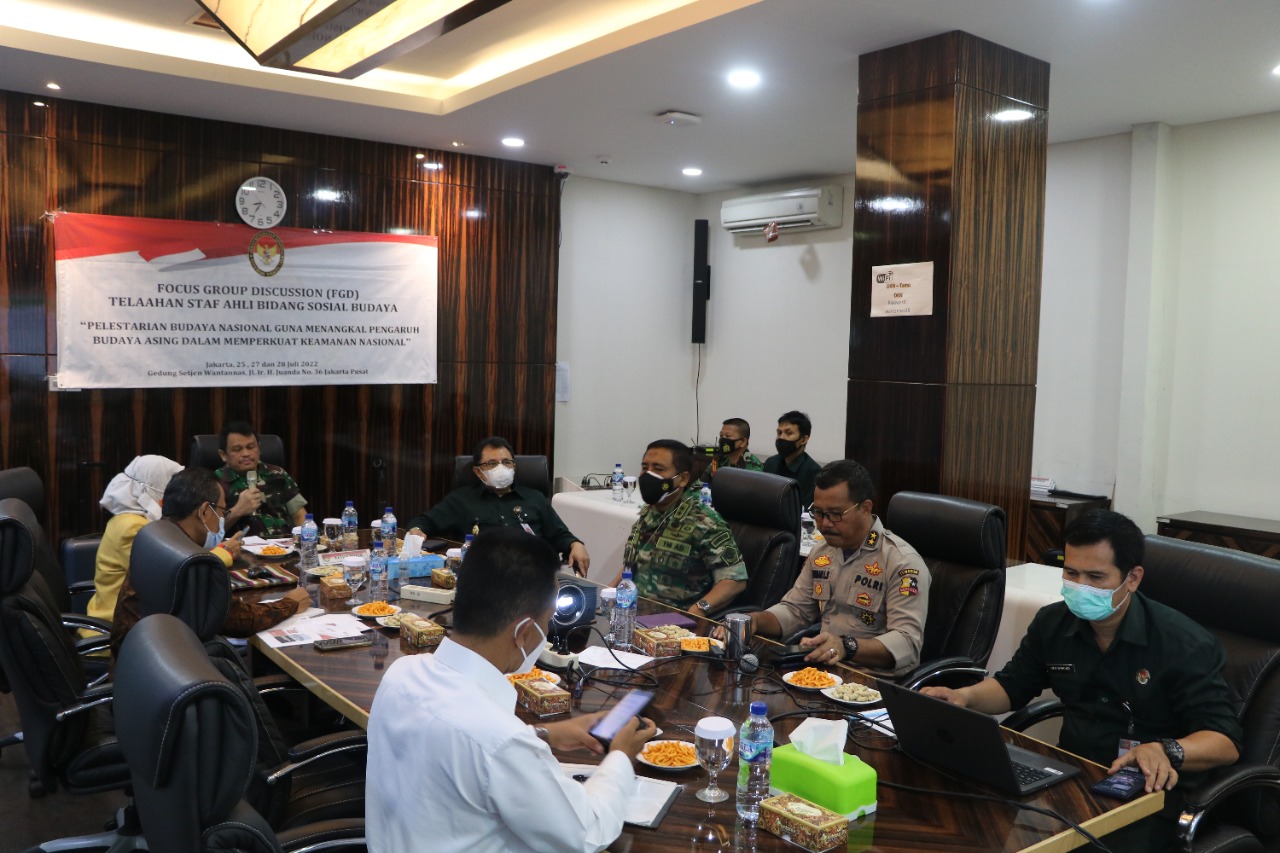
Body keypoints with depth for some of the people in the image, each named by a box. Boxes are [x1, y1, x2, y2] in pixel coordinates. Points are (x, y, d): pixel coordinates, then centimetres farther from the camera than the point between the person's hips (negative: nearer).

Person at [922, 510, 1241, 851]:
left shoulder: (1185, 644, -13)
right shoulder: (1052, 623, 2)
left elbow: (1226, 741, -15)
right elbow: (1011, 686, 15)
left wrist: (1166, 752, -37)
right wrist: (964, 695, -7)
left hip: (1148, 786, -4)